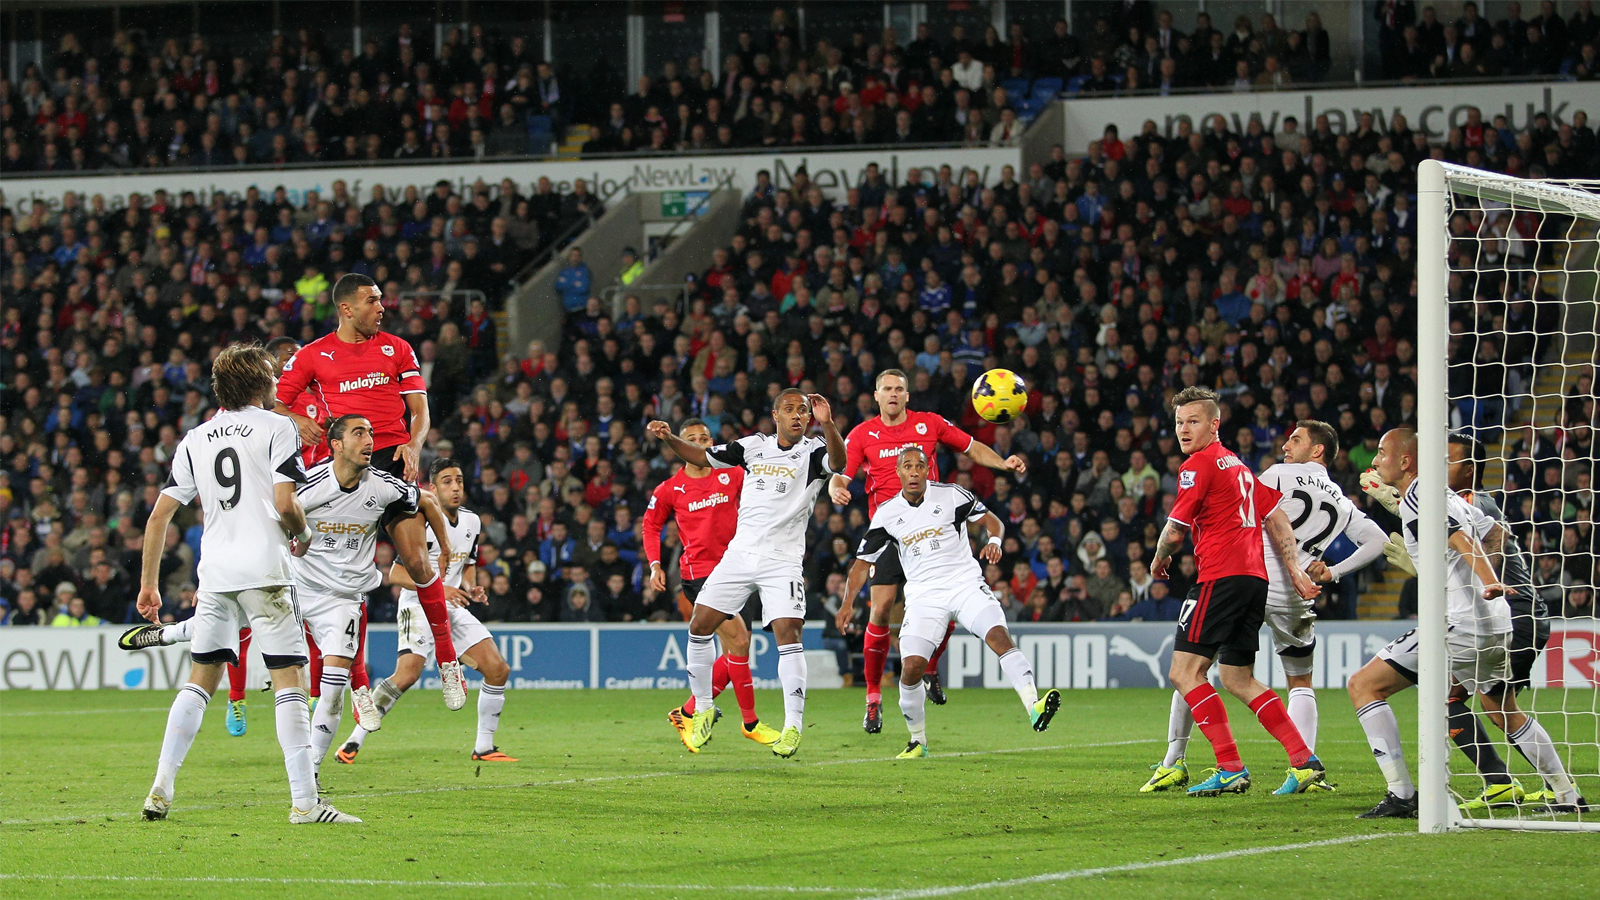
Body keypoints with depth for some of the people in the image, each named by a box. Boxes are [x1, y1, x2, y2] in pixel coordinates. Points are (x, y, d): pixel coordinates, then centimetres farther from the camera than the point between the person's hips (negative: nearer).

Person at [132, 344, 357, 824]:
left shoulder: (194, 440, 14)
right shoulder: (276, 428, -1)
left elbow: (158, 516, 12)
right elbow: (285, 504, -13)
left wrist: (149, 585, 17)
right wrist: (303, 536, 9)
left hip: (215, 570, 5)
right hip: (264, 568, -5)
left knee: (200, 678, 14)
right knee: (288, 677, -4)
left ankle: (161, 788, 7)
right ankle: (304, 801, -11)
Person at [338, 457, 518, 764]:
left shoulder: (472, 522, 8)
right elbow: (396, 573, -17)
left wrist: (470, 588, 2)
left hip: (454, 609, 7)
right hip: (418, 606, -7)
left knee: (498, 670, -3)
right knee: (408, 674, -27)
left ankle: (484, 748, 10)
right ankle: (354, 741, -16)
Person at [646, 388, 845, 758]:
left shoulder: (813, 452, -4)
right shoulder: (754, 446, 9)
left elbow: (838, 461, -26)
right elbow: (703, 457, 16)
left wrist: (827, 424, -43)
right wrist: (670, 439, 0)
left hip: (783, 560, -4)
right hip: (740, 554, 4)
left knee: (788, 633, -18)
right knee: (700, 626, 2)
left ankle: (793, 727, -14)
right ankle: (703, 709, 19)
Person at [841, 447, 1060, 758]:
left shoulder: (950, 496, 0)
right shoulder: (886, 514, 5)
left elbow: (990, 519, 9)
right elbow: (863, 561, 11)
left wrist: (994, 540, -14)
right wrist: (847, 602, -2)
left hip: (966, 584, -1)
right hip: (923, 596, 1)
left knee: (999, 637, -27)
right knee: (911, 667, -15)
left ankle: (1034, 708, -38)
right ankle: (918, 741, 6)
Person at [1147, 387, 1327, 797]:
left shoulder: (1199, 466, -5)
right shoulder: (1239, 465, 22)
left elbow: (1174, 533, -5)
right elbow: (1277, 520, 22)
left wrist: (1159, 560, 15)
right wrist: (1296, 572, 19)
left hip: (1221, 576, -9)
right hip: (1255, 579, 9)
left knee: (1185, 672, -9)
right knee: (1238, 679, 16)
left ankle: (1231, 768, -16)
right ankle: (1304, 759, 9)